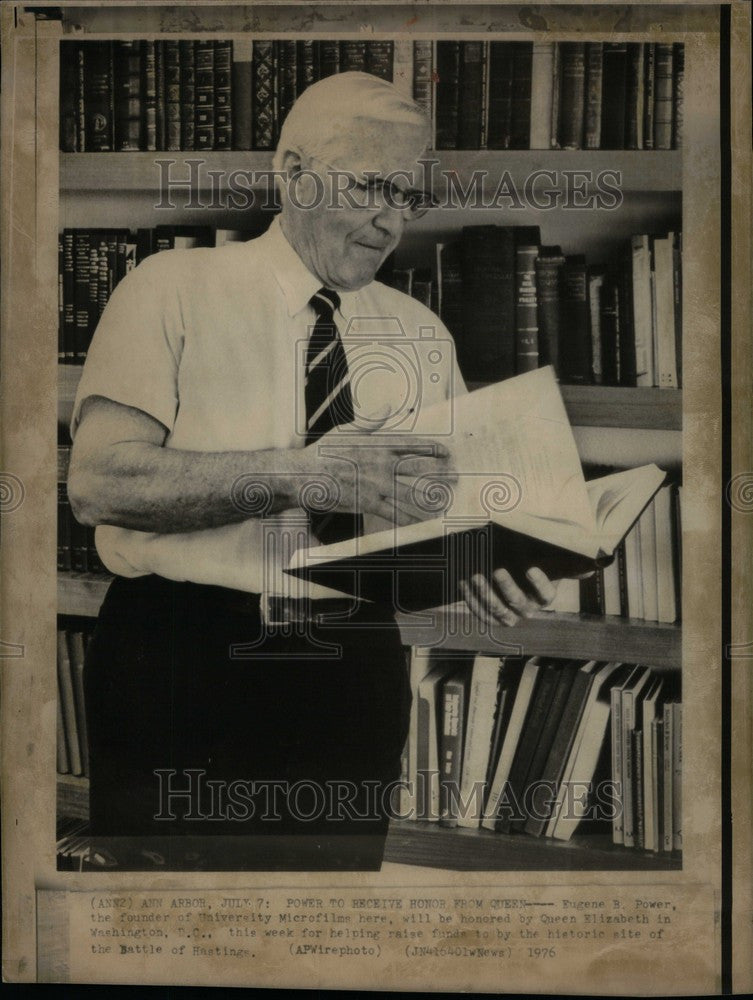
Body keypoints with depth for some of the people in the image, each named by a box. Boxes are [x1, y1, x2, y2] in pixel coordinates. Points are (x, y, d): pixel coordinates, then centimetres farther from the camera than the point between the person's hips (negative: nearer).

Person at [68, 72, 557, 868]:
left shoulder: (421, 332, 12)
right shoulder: (174, 288, -1)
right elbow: (99, 480, -14)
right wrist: (297, 474, -25)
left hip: (356, 674, 4)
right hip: (180, 660, -3)